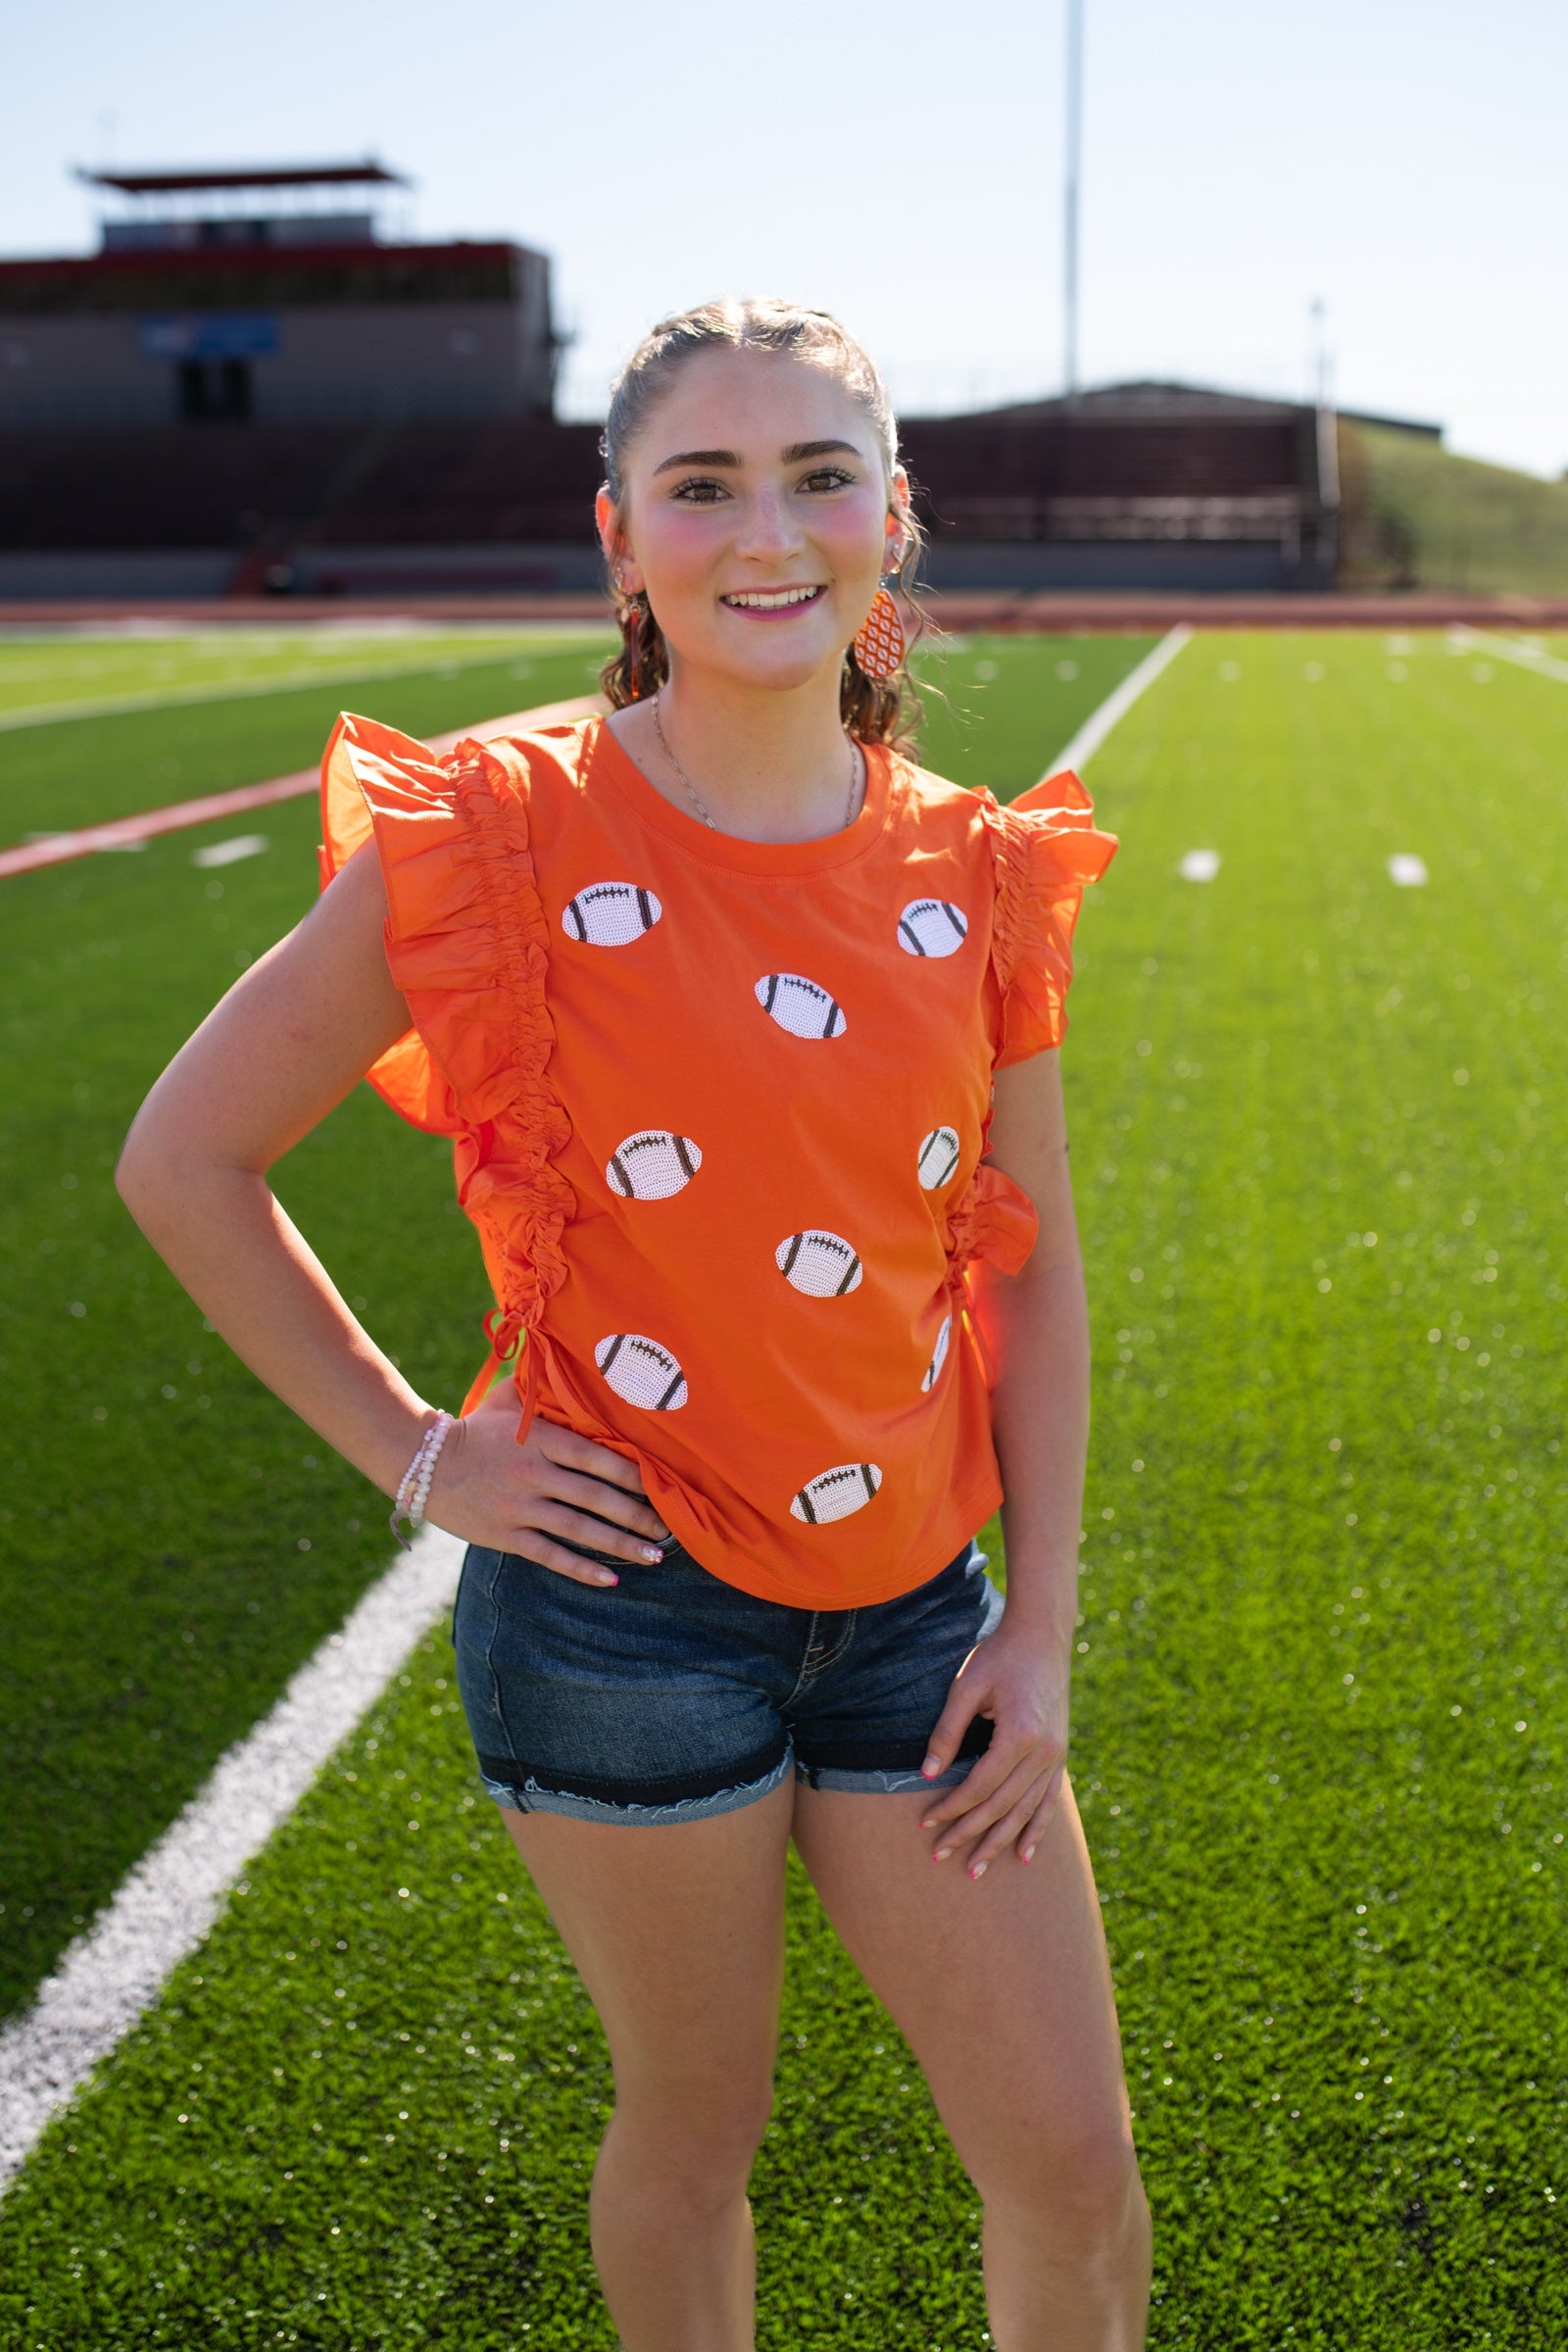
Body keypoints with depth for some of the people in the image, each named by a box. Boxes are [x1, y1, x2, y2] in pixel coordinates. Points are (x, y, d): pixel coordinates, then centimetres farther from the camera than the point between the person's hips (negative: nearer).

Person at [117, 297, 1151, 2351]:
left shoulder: (973, 874, -1)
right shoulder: (503, 841, -12)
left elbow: (1031, 1271, 7)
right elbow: (185, 1159, -4)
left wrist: (1041, 1631, 4)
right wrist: (415, 1453, -6)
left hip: (909, 1603, 4)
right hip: (627, 1601, -3)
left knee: (1077, 2174, 10)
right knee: (696, 2126, 15)